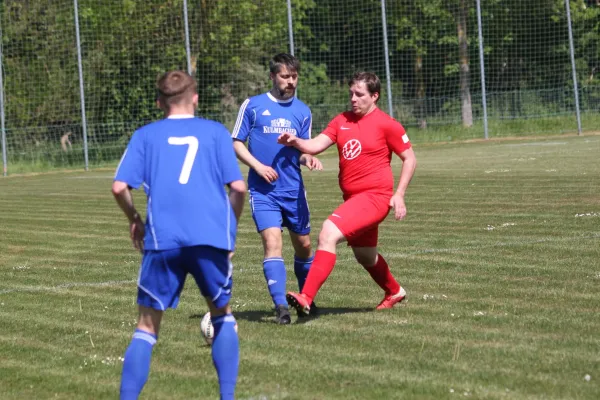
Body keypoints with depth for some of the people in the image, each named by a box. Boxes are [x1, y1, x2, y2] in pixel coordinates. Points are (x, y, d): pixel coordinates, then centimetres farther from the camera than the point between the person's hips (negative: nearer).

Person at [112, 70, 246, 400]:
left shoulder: (145, 135, 14)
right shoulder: (215, 132, 14)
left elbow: (119, 187, 3)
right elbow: (238, 187, 5)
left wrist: (134, 219, 20)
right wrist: (230, 226, 19)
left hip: (162, 239, 0)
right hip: (211, 236, 0)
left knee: (147, 327, 6)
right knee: (221, 314, 20)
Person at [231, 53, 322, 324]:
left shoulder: (302, 111, 9)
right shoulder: (252, 106, 0)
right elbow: (236, 143, 3)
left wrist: (308, 158, -9)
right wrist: (257, 166, -12)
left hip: (294, 190, 4)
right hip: (263, 190, -4)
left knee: (303, 245, 9)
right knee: (272, 242, -17)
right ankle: (280, 306, -20)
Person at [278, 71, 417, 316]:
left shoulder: (387, 125, -7)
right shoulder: (342, 121, 9)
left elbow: (410, 159, -2)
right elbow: (316, 145, -1)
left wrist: (399, 194, -10)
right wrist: (295, 142, -22)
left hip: (375, 196, -8)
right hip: (352, 197, 8)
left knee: (328, 234, -25)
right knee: (365, 256, 23)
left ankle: (306, 298, -29)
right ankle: (394, 292, 51)